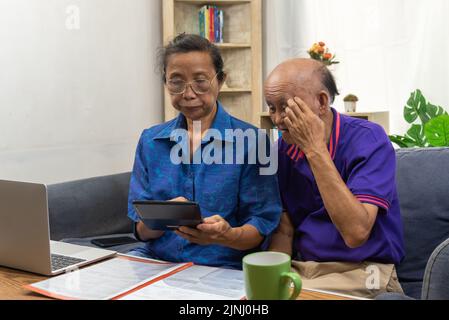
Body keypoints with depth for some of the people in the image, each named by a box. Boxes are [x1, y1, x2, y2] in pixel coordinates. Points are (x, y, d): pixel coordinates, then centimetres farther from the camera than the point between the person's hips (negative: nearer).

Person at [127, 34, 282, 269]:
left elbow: (261, 230, -4)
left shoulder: (249, 140, -2)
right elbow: (141, 230, 6)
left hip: (222, 265, -4)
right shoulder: (150, 141, 10)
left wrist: (226, 235, -26)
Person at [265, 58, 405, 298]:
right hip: (299, 269, 5)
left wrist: (315, 149, -27)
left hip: (359, 272, -4)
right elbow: (284, 230, 5)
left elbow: (355, 233, -28)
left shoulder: (368, 140, -15)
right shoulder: (283, 148, 1)